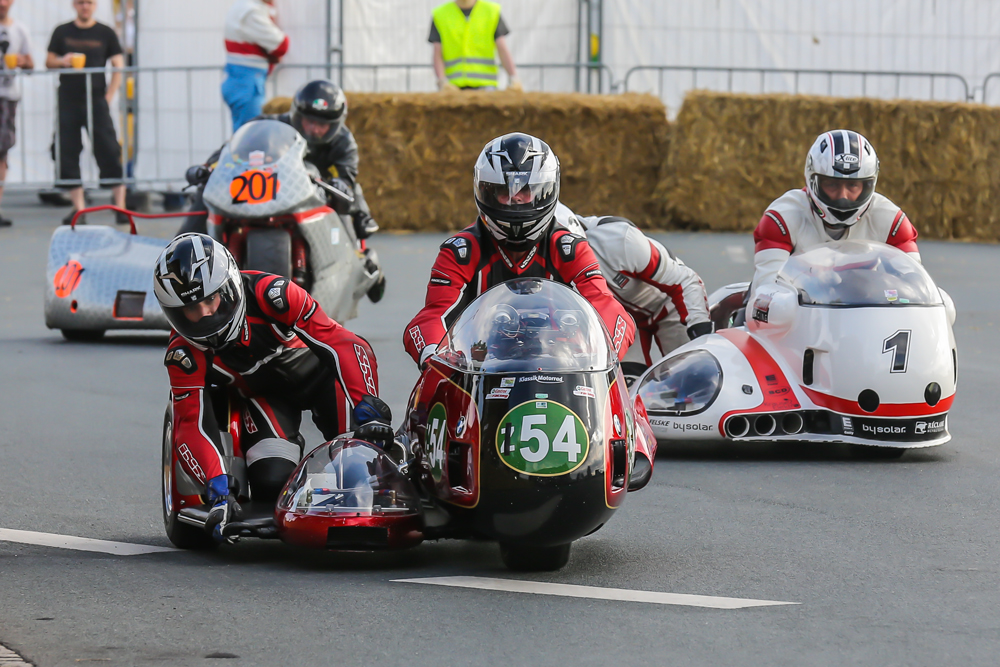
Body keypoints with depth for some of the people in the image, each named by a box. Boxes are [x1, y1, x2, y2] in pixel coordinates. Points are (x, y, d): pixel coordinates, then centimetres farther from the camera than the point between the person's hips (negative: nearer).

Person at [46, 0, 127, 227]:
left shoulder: (105, 33, 4)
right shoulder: (62, 32, 9)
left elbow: (119, 66, 4)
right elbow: (49, 62, 11)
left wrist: (109, 96, -5)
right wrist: (62, 61, -12)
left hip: (96, 102, -2)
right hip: (68, 103, 2)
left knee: (109, 152, -8)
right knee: (68, 154, 0)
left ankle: (120, 207, -6)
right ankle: (78, 209, 6)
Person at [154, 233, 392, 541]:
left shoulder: (269, 294, -32)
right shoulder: (185, 352, -24)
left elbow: (340, 342, -32)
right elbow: (191, 424, -25)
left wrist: (367, 408, -42)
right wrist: (219, 488, -39)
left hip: (314, 371, -2)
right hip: (263, 395, 2)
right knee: (271, 482, -24)